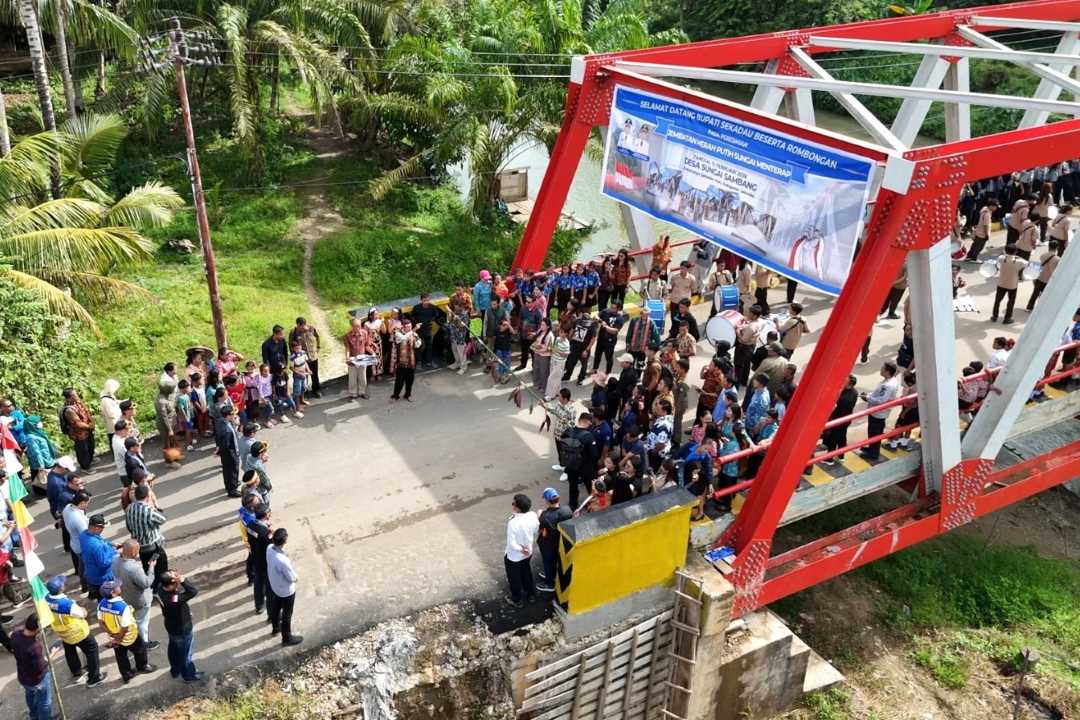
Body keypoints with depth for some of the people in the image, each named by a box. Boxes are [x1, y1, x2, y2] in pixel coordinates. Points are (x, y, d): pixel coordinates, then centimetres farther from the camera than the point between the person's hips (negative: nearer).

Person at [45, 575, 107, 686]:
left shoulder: (47, 599, -21)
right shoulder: (67, 603, -39)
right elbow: (82, 614, -25)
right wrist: (83, 610, -4)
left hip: (60, 631, 7)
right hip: (76, 632, -7)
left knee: (69, 651, 30)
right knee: (92, 650, 12)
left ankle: (76, 672, 52)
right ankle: (94, 678, 21)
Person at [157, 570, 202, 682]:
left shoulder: (161, 588, -22)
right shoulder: (174, 600, -45)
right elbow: (194, 591, -43)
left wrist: (178, 579, -22)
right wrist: (182, 580, -50)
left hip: (171, 626, 7)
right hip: (182, 630, -7)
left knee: (174, 649, 30)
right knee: (185, 653, 19)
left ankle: (175, 671, 54)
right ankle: (189, 675, 43)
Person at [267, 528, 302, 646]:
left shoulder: (269, 548, -22)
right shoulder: (283, 561, -43)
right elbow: (292, 578, -26)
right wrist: (296, 577, -5)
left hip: (274, 586, 7)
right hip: (286, 591, -7)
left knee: (275, 608, 32)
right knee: (287, 614, 18)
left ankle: (275, 628, 58)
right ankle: (287, 638, 41)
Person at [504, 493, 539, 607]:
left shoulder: (513, 523, -37)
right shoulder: (533, 515, -20)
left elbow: (512, 544, -30)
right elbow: (536, 530, 0)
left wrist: (521, 549, -14)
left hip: (514, 556, -5)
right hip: (528, 552, 5)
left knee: (514, 577, 21)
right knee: (526, 573, 31)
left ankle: (517, 600, 41)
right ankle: (531, 595, 49)